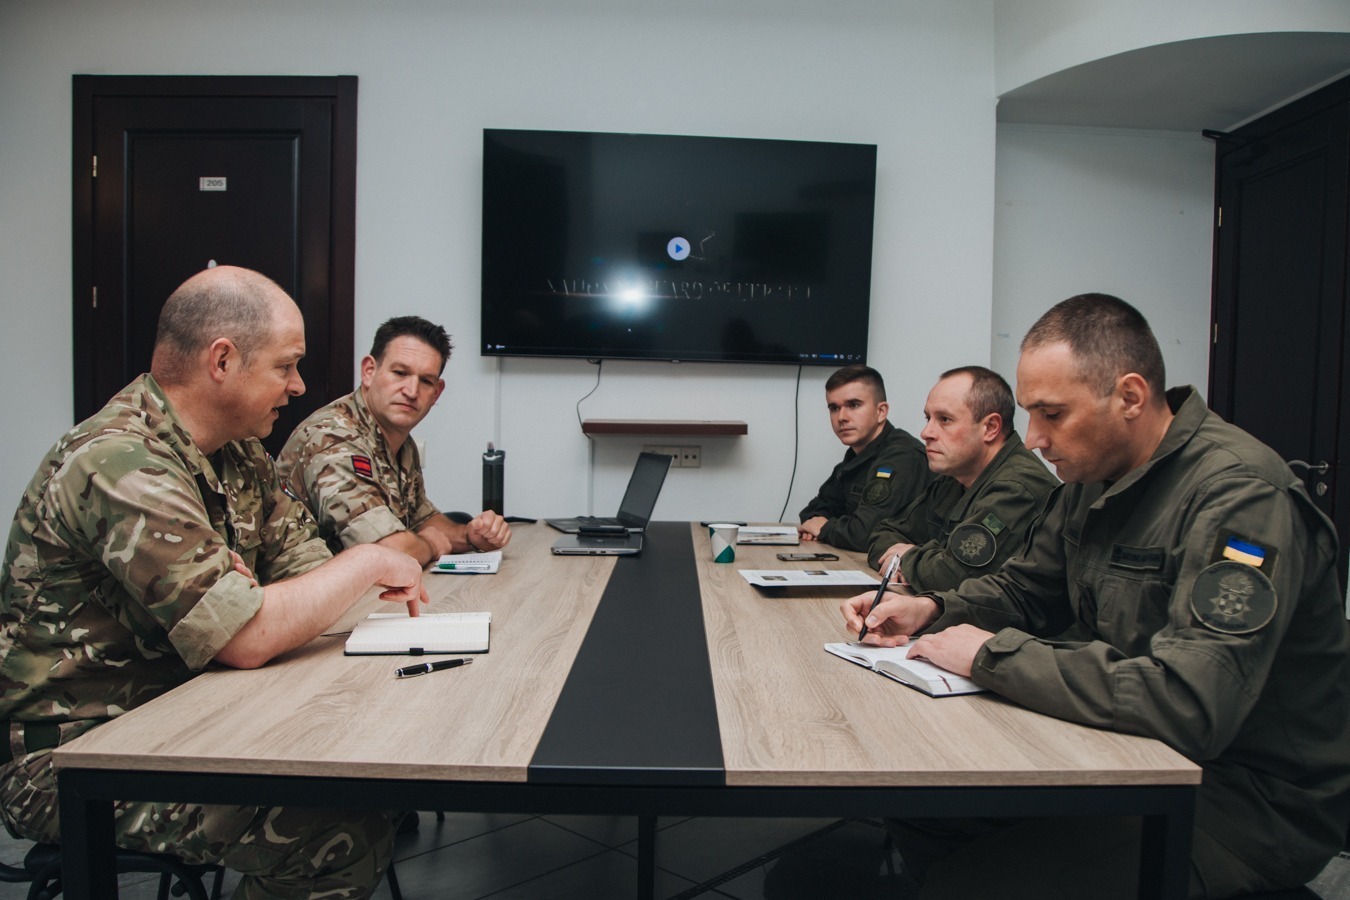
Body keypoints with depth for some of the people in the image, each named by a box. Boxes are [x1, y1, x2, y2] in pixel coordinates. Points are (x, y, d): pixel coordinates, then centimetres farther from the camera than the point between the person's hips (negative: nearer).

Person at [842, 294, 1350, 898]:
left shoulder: (1240, 497, -24)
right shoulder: (1096, 476, 4)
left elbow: (1192, 705, -34)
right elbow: (1026, 588, 16)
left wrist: (992, 655, -26)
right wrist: (932, 611, -4)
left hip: (1254, 795, -7)